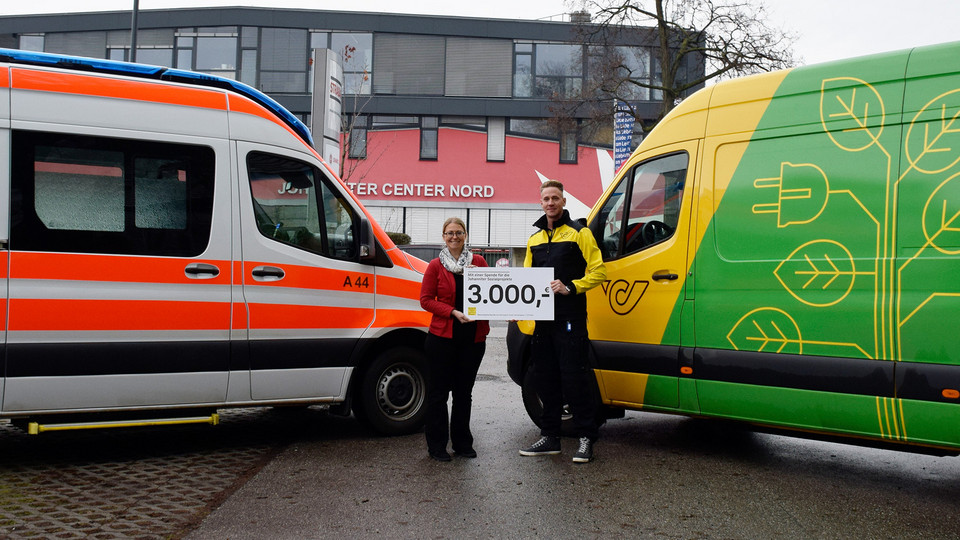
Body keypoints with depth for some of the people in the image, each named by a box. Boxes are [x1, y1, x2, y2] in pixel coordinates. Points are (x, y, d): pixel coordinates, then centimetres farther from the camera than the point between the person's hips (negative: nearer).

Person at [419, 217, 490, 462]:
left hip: (473, 338, 3)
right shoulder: (435, 266, 1)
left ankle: (462, 442, 24)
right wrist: (453, 312, -14)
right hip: (442, 337, -2)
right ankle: (437, 445, 13)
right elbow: (425, 299, -2)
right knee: (438, 391, 3)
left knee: (464, 392, 13)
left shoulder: (478, 262, 7)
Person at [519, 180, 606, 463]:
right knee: (545, 380, 10)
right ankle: (549, 437, 20)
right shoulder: (534, 239, 18)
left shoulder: (579, 233, -1)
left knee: (574, 378, -7)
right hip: (542, 319, 7)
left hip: (570, 319, -7)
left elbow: (598, 272, -6)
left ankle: (586, 438, 2)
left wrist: (570, 287, -19)